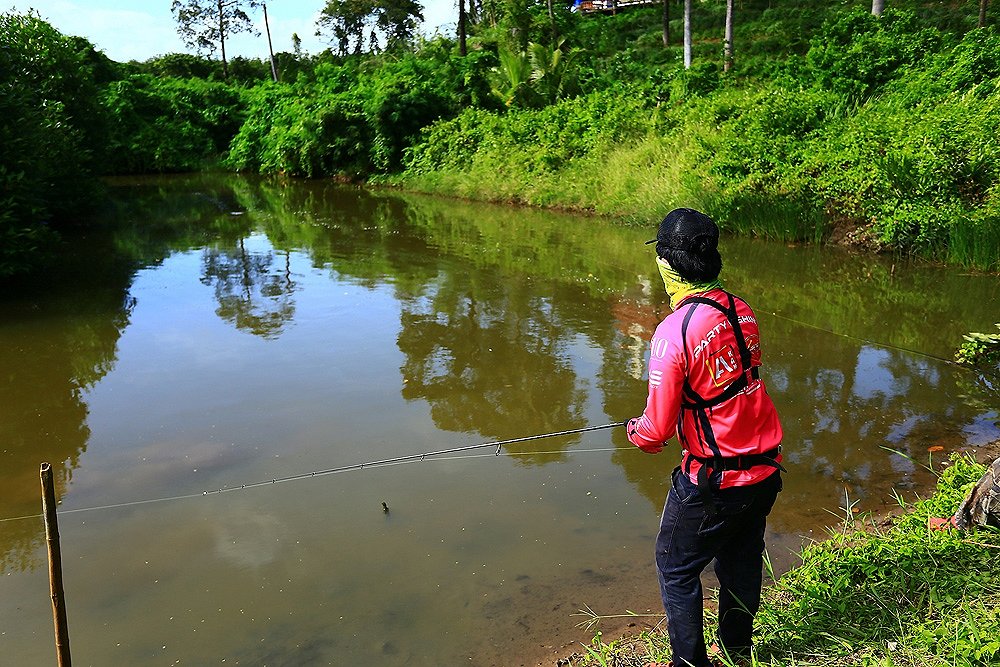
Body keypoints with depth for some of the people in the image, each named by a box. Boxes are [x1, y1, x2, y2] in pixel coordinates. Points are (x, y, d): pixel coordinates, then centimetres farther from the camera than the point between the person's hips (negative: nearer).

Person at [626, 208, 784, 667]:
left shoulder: (674, 331, -24)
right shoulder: (741, 310, -1)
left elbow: (658, 429, -20)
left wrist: (637, 432, 5)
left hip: (713, 482, -7)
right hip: (765, 470, 8)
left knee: (676, 568, 13)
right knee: (741, 563, 24)